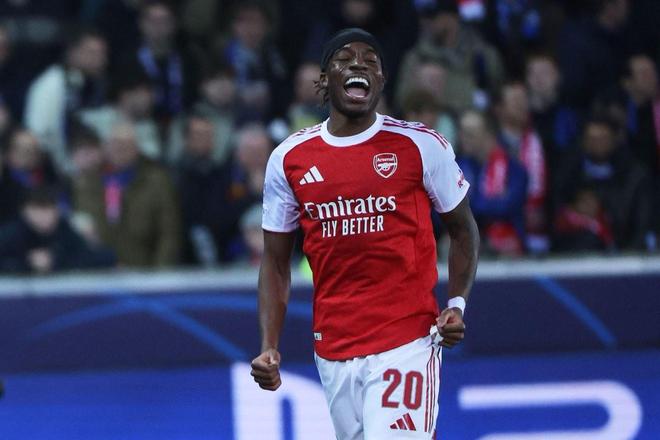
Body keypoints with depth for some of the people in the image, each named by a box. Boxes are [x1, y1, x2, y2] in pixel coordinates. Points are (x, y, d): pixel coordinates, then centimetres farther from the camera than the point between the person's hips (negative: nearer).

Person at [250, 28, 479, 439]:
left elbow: (464, 230, 9)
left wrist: (456, 304, -6)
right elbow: (276, 262, 12)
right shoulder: (289, 158, 6)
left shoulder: (420, 146, -1)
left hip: (406, 342, -4)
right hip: (333, 348, 4)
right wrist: (270, 346, 1)